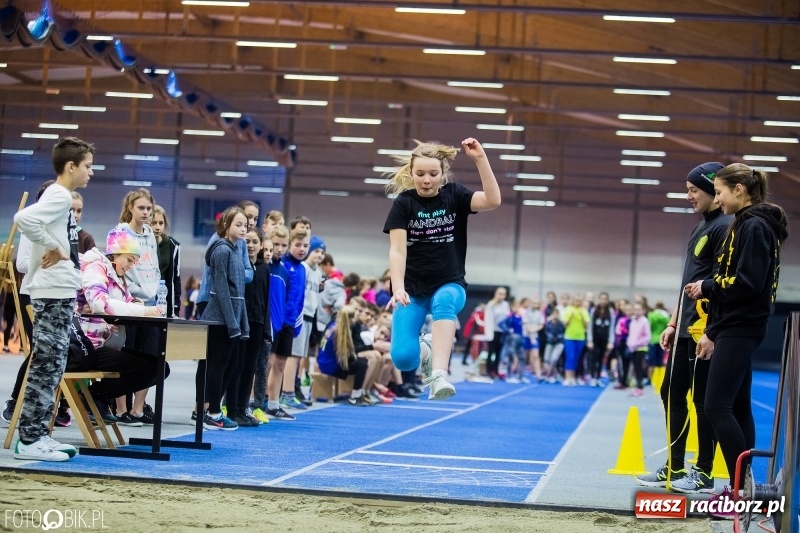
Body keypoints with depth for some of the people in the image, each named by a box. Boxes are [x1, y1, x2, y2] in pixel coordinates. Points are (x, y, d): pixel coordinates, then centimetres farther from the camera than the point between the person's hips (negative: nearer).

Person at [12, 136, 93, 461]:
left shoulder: (60, 197, 17)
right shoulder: (59, 196, -13)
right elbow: (24, 218, -30)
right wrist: (52, 248, -20)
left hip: (59, 293, 10)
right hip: (54, 293, -10)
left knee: (51, 367, 11)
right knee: (46, 365, -8)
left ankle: (38, 434, 15)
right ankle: (29, 440, -6)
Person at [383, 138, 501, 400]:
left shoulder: (454, 195, -1)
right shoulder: (403, 203, -5)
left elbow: (493, 201, -18)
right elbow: (397, 250, -12)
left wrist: (480, 159, -26)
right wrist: (398, 288, -27)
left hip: (450, 285, 0)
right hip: (413, 289, 0)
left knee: (444, 301, -38)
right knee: (402, 357, -17)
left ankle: (439, 376, -47)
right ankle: (425, 352, 21)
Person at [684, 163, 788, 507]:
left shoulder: (755, 227, -13)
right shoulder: (744, 225, 17)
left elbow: (748, 283, -22)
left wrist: (707, 287, -10)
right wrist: (712, 331, 16)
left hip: (739, 330, -10)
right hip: (735, 329, 10)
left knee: (717, 407, -12)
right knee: (737, 408, 10)